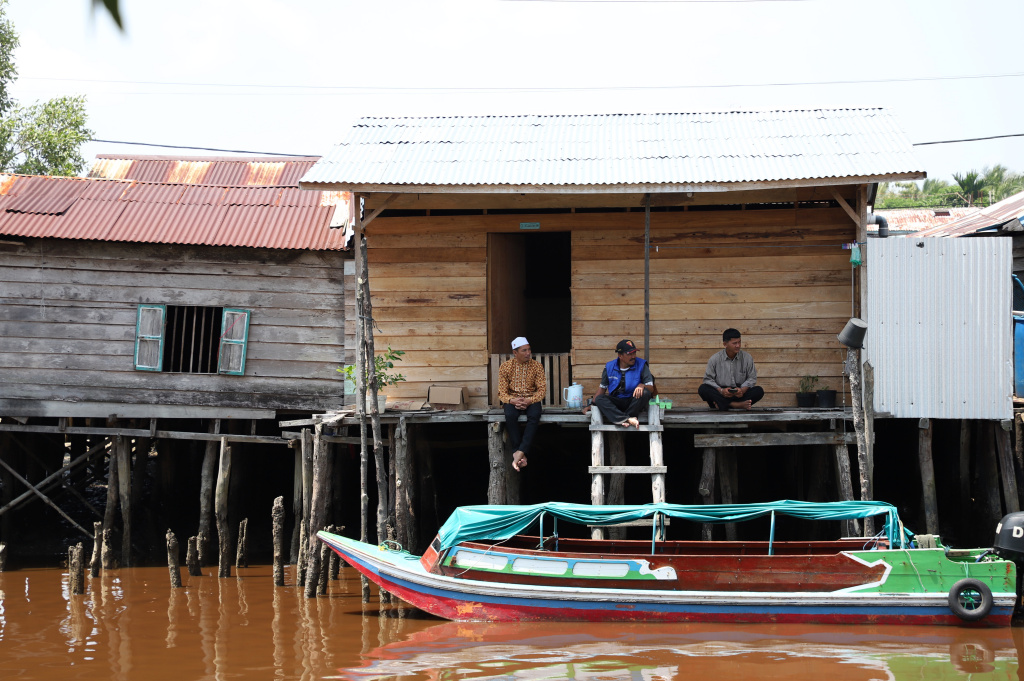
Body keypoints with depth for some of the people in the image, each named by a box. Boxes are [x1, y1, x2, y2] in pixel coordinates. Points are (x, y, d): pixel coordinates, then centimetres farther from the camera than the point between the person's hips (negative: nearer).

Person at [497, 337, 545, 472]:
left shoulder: (536, 366, 1)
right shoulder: (505, 367, 0)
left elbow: (542, 389, -3)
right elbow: (502, 392, -2)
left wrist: (529, 401, -22)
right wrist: (512, 400, -24)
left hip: (531, 399, 0)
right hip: (513, 399, 0)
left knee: (534, 416, -35)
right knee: (510, 416, -35)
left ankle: (519, 453, -39)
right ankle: (522, 454, -32)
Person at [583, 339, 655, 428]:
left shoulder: (641, 365, -1)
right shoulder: (609, 367, 5)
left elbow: (651, 388, -5)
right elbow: (602, 388, 12)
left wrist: (642, 386, -29)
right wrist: (591, 405, 2)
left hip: (634, 402, -2)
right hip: (616, 403, 2)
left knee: (645, 393, -32)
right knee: (599, 399, -27)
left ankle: (621, 419, -30)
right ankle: (628, 419, -44)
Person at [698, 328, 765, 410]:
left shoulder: (747, 358, 4)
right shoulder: (715, 359, -1)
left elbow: (752, 378, 6)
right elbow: (708, 379, -1)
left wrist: (743, 389, -15)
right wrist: (721, 390, -19)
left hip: (739, 394, 1)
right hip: (720, 394, -1)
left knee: (759, 391, -25)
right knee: (702, 389, -28)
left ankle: (721, 405, -36)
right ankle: (737, 405, -41)